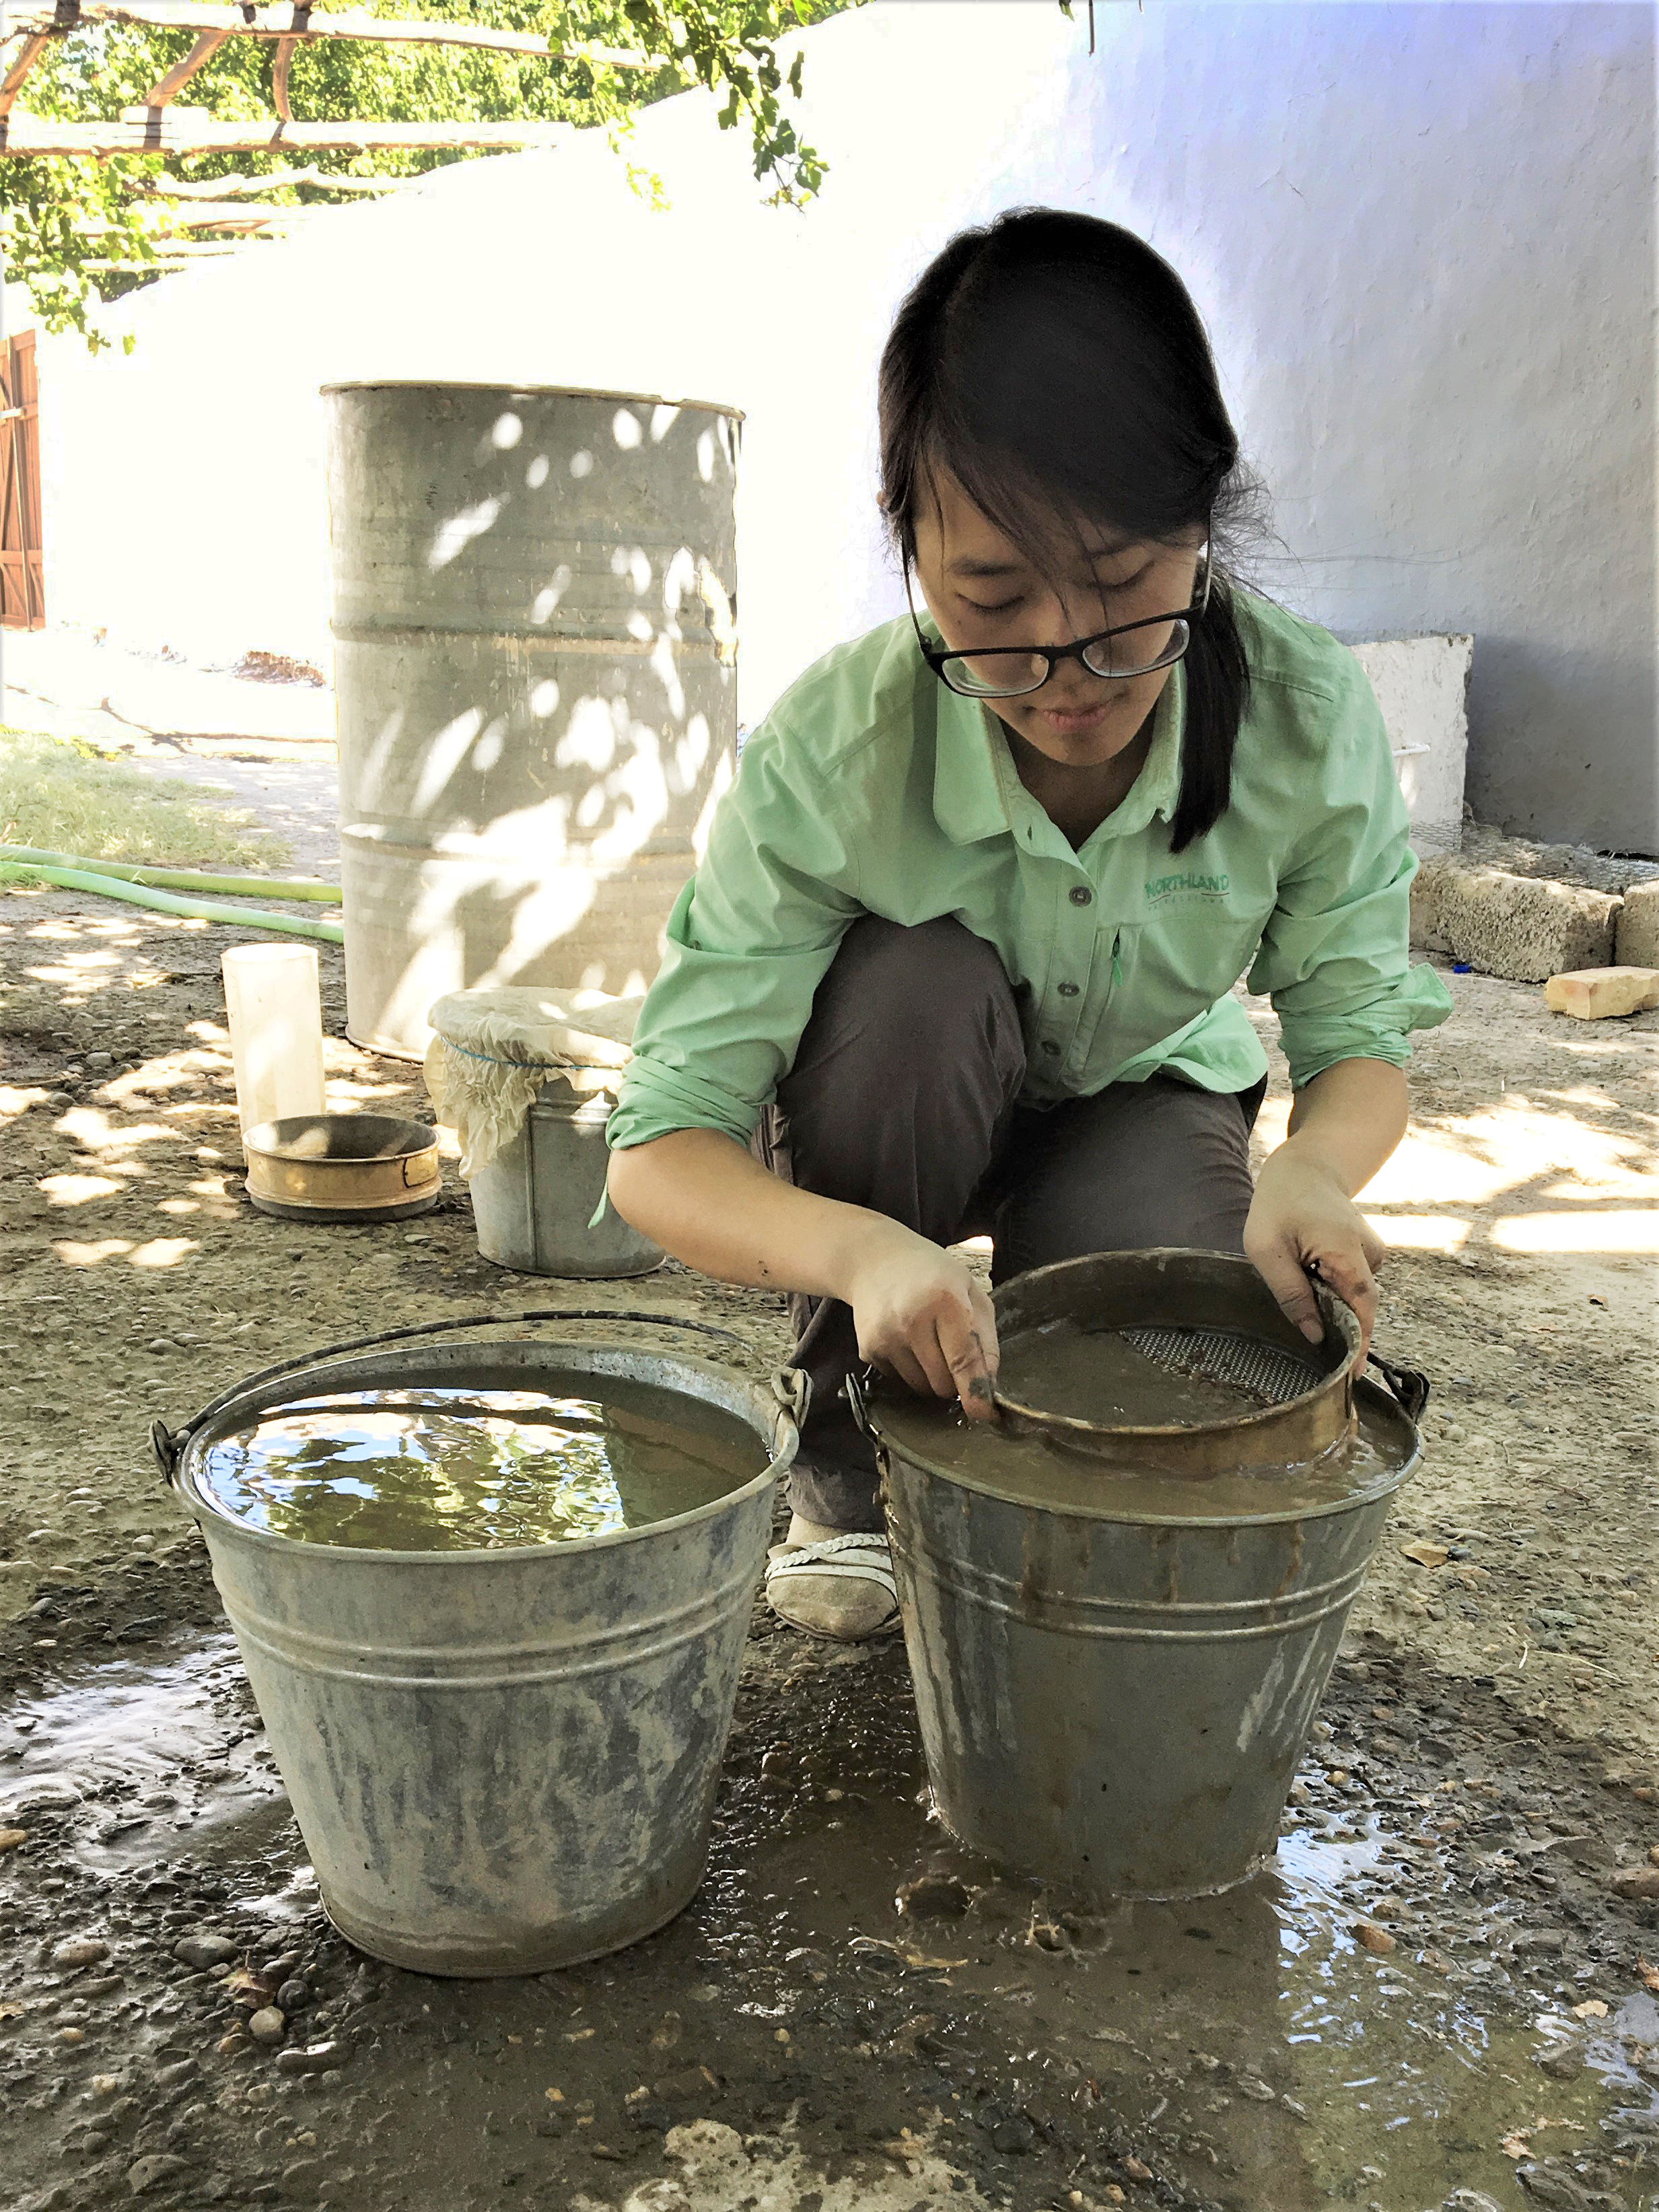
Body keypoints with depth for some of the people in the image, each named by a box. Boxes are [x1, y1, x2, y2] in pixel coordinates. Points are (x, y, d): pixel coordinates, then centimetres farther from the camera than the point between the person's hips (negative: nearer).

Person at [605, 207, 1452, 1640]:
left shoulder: (1308, 718, -27)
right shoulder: (830, 753, -33)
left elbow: (1358, 1036, -16)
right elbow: (659, 1153, -33)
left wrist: (1312, 1168, -41)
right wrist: (862, 1250, -55)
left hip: (1140, 1097, 1)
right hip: (902, 1107, 0)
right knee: (912, 981, -36)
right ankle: (844, 1462, -12)